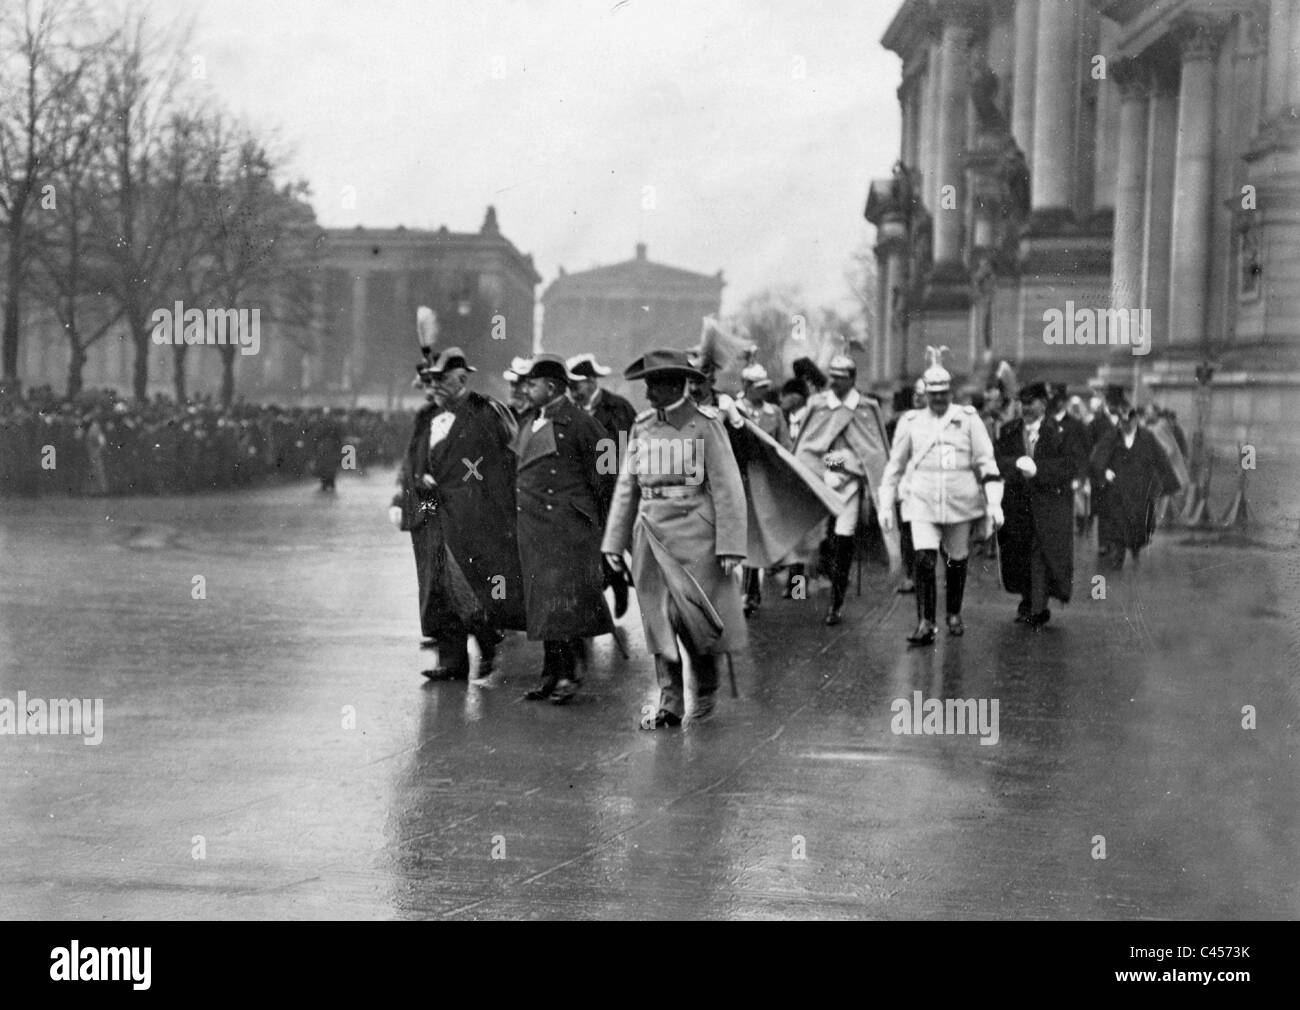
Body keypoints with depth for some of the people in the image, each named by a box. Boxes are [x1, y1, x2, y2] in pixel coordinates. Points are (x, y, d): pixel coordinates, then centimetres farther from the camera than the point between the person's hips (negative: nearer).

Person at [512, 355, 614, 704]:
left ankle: (567, 674, -4)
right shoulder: (529, 422, 14)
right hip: (532, 524, 8)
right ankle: (551, 674, 14)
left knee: (563, 597, -8)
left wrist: (593, 515, -1)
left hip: (568, 525, -7)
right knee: (541, 600, 8)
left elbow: (604, 471, -6)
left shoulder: (578, 422, -9)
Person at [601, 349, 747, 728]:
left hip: (694, 533, -4)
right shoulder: (642, 427, 9)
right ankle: (669, 704, 8)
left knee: (695, 615, 1)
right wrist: (614, 540, 9)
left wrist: (729, 546, -13)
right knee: (659, 622, 3)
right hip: (651, 535, 4)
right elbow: (627, 486, 13)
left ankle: (707, 687, 26)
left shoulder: (705, 424, -6)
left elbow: (727, 488, -8)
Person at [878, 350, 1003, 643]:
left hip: (961, 504, 0)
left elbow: (986, 462, 1)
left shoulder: (968, 419, 2)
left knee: (957, 561, 11)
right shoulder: (911, 422, 6)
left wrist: (994, 503, -8)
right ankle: (925, 624, -13)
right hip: (923, 502, 0)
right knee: (925, 561, -15)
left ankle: (954, 615, 32)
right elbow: (895, 466, 13)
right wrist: (885, 506, 11)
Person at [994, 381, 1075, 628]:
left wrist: (1038, 468, -18)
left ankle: (1038, 608, -3)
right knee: (1018, 554, 7)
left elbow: (1070, 464, -10)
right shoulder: (1009, 431, 9)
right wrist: (1017, 463, -18)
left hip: (1049, 503, -4)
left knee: (1043, 555, -6)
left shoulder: (1060, 432, -2)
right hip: (1017, 503, 4)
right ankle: (1028, 601, 24)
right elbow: (996, 458, 1)